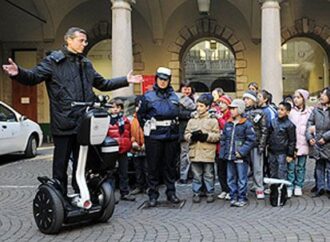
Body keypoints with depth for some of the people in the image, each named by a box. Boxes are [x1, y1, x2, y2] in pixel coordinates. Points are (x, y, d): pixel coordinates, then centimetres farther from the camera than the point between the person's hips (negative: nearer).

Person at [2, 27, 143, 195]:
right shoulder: (54, 61, -2)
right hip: (63, 124, -6)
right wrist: (18, 73, -34)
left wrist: (126, 80, 25)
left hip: (85, 124, 6)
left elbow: (103, 84, 27)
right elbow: (34, 77, -12)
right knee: (61, 165, 2)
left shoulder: (86, 64, 18)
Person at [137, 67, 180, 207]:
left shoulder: (174, 96, 11)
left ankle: (171, 192, 21)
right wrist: (147, 128, 1)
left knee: (170, 165, 10)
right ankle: (153, 195, 11)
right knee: (153, 166, 2)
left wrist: (174, 127, 10)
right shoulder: (148, 96, 1)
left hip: (171, 134, 3)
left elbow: (179, 114, 19)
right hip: (154, 136, -3)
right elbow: (140, 115, 5)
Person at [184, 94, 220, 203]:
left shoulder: (213, 120, 1)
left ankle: (210, 193, 17)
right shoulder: (192, 120, 10)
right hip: (195, 152, 3)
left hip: (208, 153, -3)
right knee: (196, 175, 9)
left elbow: (217, 136, -5)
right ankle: (196, 193, 18)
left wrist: (206, 136, -17)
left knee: (209, 175, 6)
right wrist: (192, 136, -12)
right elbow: (186, 134, 8)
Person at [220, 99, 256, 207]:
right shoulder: (228, 124, 11)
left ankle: (242, 198, 10)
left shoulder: (246, 124, -6)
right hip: (229, 157, 6)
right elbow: (223, 139, 16)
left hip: (241, 157, -6)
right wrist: (223, 153, 8)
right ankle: (233, 197, 20)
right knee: (231, 178, 11)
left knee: (241, 179, 0)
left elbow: (251, 140, -10)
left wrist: (241, 151, -15)